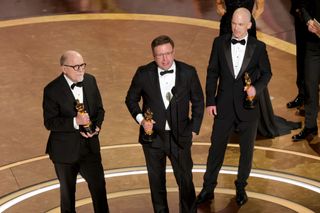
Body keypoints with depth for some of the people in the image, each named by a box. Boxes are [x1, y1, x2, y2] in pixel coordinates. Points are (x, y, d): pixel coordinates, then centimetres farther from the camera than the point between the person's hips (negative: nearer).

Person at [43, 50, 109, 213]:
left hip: (90, 146, 4)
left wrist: (96, 126, -12)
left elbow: (99, 108, 8)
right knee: (67, 191, 14)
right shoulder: (52, 90, -17)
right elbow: (49, 122, -18)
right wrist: (75, 122, -30)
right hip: (65, 150, -3)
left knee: (99, 187, 6)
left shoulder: (90, 81, -2)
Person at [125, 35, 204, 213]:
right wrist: (140, 119, -10)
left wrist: (194, 129, 2)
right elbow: (131, 99, 6)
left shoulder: (188, 72, -8)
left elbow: (198, 102, 4)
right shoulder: (144, 73, -8)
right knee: (156, 181, 14)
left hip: (180, 136, -1)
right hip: (153, 136, 1)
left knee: (186, 181, 5)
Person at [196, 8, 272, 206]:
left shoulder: (258, 47, -6)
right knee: (216, 148, 7)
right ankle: (208, 188, 19)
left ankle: (241, 187, 30)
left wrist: (256, 87, -18)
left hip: (248, 106, 0)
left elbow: (266, 73, 3)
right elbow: (212, 73, 1)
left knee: (247, 149, 12)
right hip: (224, 106, 0)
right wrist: (210, 101, -3)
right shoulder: (219, 43, -4)